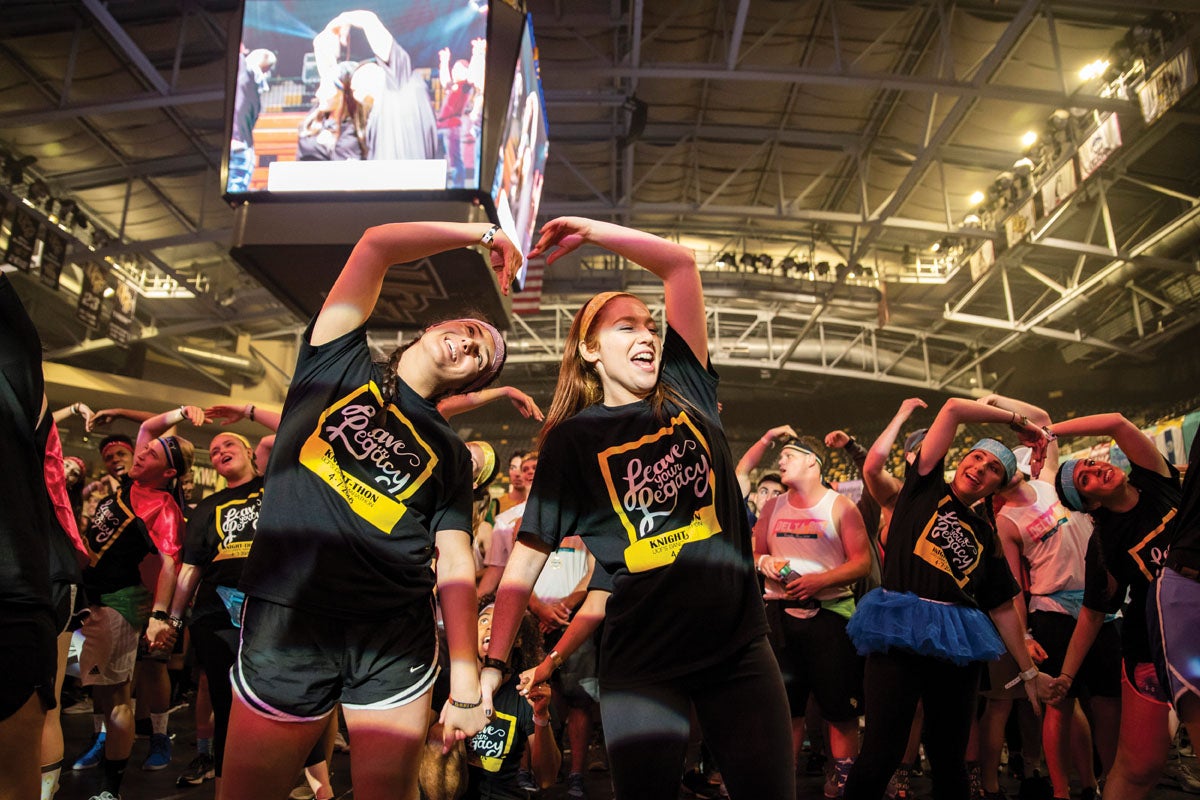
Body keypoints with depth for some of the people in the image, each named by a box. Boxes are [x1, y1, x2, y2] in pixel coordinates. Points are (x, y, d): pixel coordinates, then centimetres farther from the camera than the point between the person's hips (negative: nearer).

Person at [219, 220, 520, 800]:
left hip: (397, 635, 2)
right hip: (286, 619, -1)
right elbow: (377, 245, 1)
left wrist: (466, 684, -3)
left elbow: (456, 565, 4)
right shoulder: (340, 362, 10)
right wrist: (484, 233, 8)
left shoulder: (450, 453, 12)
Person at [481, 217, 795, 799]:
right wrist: (493, 664, -6)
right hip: (642, 660, -2)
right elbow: (529, 552, -1)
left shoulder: (684, 391, 6)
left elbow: (680, 264, 5)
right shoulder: (571, 438, -1)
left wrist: (590, 231, 5)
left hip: (740, 641, 3)